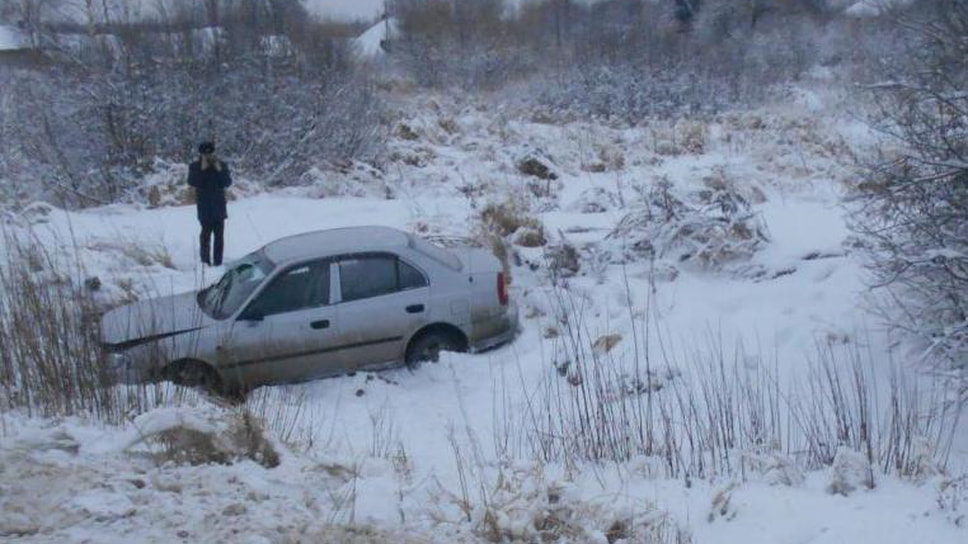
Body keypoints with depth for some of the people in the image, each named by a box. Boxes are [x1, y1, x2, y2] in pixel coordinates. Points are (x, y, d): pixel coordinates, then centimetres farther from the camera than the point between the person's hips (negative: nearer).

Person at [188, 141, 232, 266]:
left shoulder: (222, 166, 3)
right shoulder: (195, 167, 0)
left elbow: (228, 182, -7)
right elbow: (192, 182, -15)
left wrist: (219, 170, -19)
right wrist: (202, 169, -21)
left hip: (219, 206, 2)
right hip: (204, 208, -2)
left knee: (219, 235, 5)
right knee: (206, 234, -5)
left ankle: (218, 262, 11)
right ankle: (205, 262, 0)